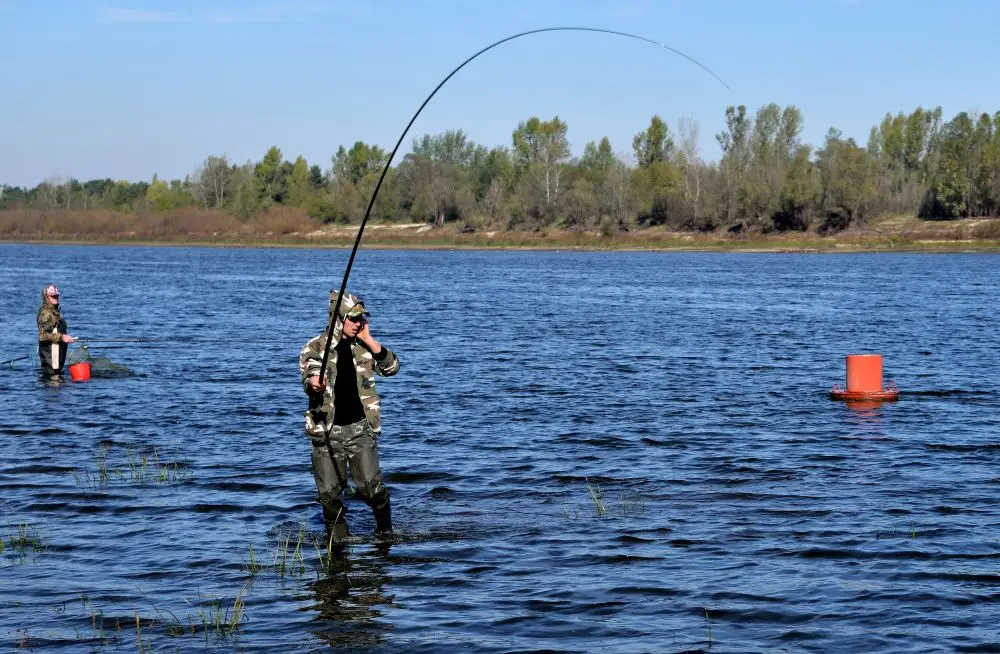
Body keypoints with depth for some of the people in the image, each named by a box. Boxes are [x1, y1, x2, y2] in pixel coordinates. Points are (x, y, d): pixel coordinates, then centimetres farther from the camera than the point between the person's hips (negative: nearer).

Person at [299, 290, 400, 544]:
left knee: (369, 484, -9)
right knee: (329, 491, 0)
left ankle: (384, 528, 17)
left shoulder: (364, 345, 7)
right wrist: (313, 384, -38)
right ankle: (338, 539, 20)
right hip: (327, 429, -1)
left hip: (360, 427, 1)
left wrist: (368, 340, -9)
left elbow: (392, 367, -2)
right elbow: (308, 379, -13)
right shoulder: (315, 348, -1)